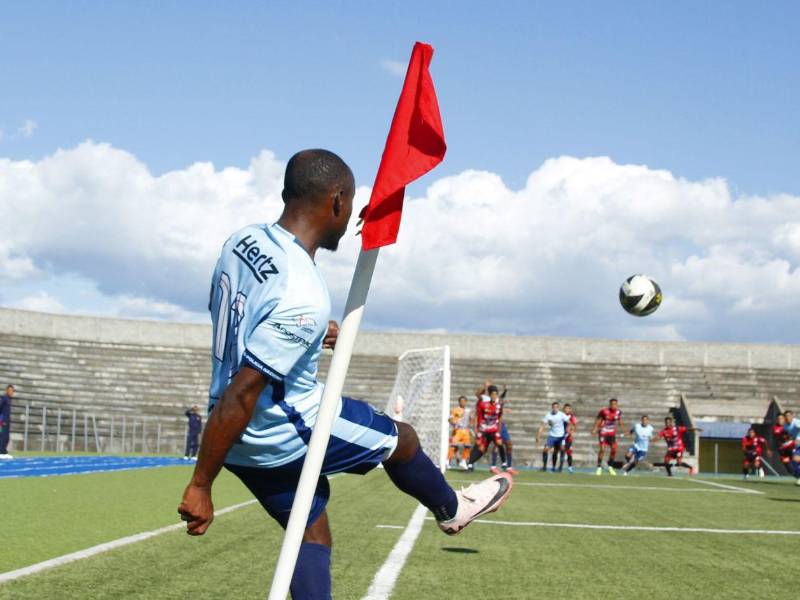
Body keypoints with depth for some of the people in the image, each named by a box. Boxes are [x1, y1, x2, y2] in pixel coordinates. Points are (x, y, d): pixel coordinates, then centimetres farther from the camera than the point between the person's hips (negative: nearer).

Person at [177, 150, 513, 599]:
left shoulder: (242, 242, -4)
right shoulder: (304, 298, -29)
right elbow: (240, 396, -28)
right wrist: (201, 485, -22)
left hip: (244, 443, 8)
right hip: (286, 436, -8)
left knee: (313, 535, 19)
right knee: (399, 437, 18)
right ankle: (452, 509, 46)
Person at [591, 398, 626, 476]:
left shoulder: (618, 412, -1)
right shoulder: (604, 411, -15)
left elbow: (620, 422, 14)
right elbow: (598, 421, -9)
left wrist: (623, 431, 14)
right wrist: (594, 429, -20)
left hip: (612, 434, 5)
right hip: (603, 432, -5)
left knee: (614, 450, -1)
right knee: (602, 449, -13)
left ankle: (610, 466, 17)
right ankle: (599, 467, -2)